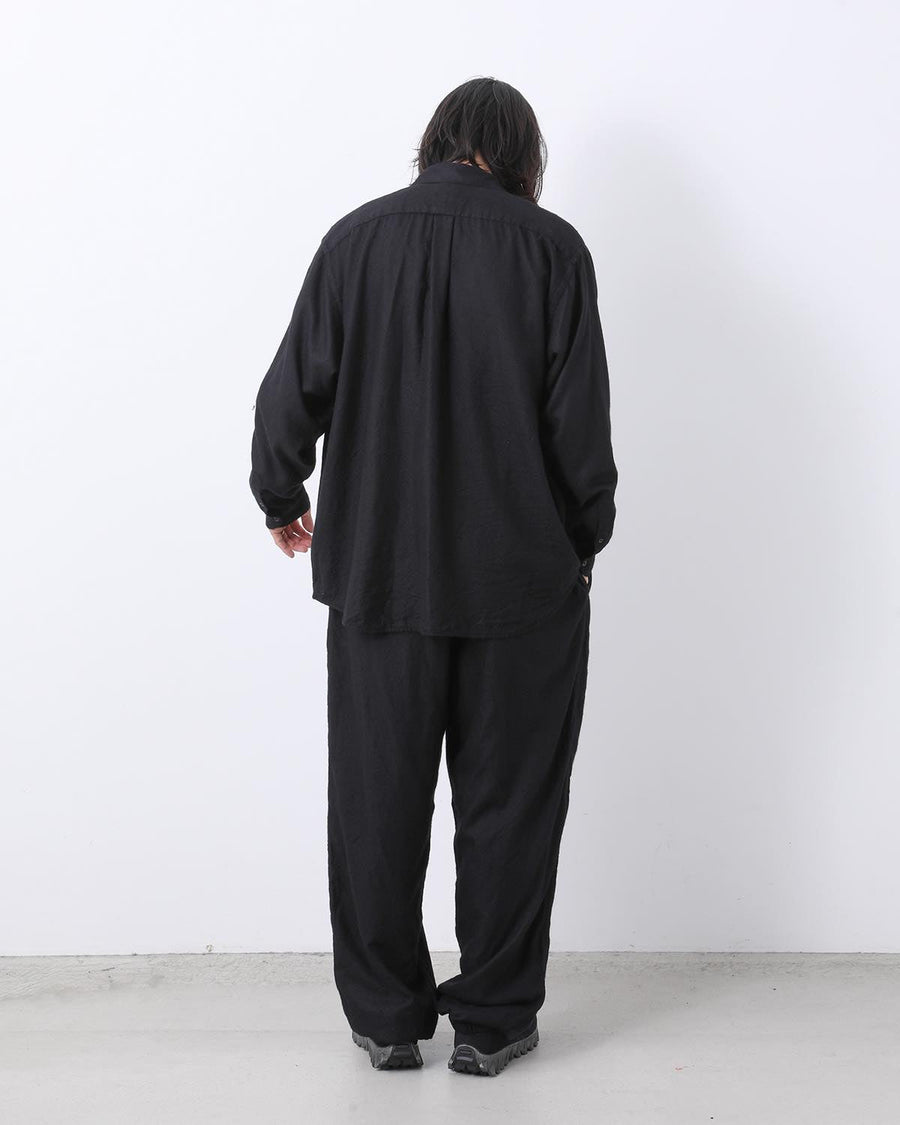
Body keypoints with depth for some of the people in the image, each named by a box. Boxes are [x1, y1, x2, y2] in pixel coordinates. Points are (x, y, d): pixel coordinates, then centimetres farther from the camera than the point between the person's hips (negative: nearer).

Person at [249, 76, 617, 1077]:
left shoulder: (355, 239, 2)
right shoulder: (551, 247, -3)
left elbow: (294, 390, 3)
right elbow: (580, 421, -5)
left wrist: (280, 500, 20)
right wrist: (583, 539, 9)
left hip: (378, 573, 2)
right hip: (522, 580, -1)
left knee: (377, 803, 12)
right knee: (507, 804, 10)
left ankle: (386, 1017, 22)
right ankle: (492, 1020, 19)